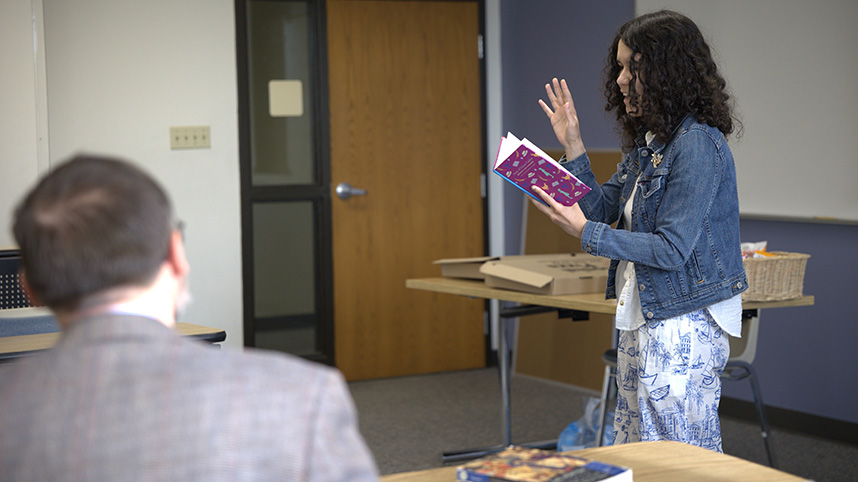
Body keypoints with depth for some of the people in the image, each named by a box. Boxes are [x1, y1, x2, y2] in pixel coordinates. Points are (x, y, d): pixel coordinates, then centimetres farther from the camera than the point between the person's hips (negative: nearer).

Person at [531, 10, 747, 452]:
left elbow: (672, 249, -21)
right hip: (641, 322, 10)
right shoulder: (645, 141, 12)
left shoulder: (698, 145, -18)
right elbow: (603, 209, 17)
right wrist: (572, 147, 8)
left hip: (682, 328, -10)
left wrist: (585, 233, -20)